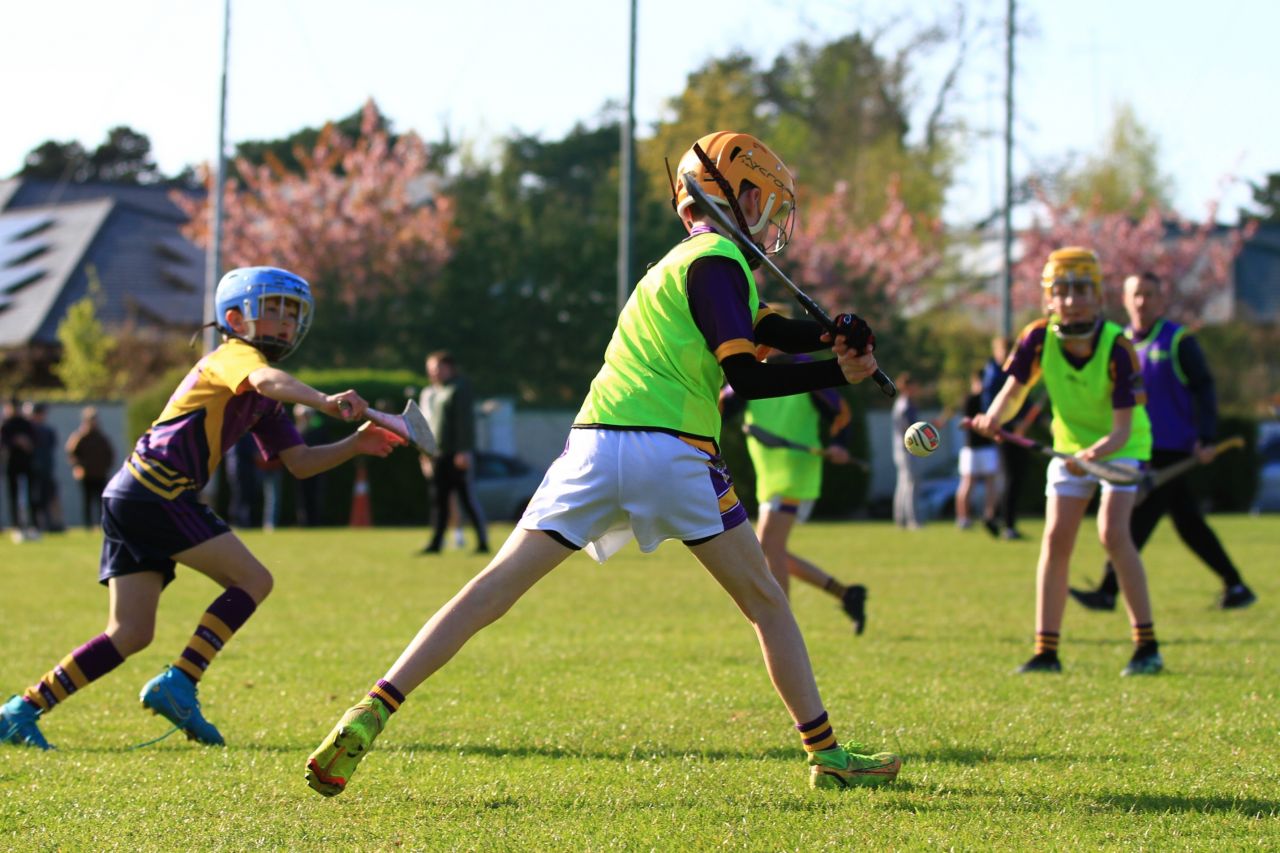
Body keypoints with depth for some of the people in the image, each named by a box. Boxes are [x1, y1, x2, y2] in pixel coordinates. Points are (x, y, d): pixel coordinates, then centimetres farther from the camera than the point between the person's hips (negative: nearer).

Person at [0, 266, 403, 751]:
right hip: (156, 489, -10)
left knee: (130, 635, 8)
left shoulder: (265, 403, 24)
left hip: (129, 497, 10)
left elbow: (299, 463, 20)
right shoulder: (234, 355, -4)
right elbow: (266, 380, -28)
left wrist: (354, 445, 5)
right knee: (253, 580, -8)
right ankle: (177, 684, -11)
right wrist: (325, 401, -45)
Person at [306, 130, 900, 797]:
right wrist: (839, 375, -2)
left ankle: (370, 716, -12)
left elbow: (771, 331, 26)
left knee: (495, 589, -1)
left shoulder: (684, 261, 28)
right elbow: (745, 376, -8)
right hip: (671, 448, -7)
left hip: (595, 446, 7)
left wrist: (835, 337, 9)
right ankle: (827, 754, 11)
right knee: (764, 601, 8)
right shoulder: (718, 260, 0)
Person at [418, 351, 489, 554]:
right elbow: (425, 425, 22)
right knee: (439, 501, 8)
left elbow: (465, 421, -13)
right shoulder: (428, 393, 18)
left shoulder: (459, 389, -6)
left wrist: (464, 451, -18)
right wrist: (425, 455, 18)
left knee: (468, 499, -6)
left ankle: (483, 542, -2)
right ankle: (436, 543, 11)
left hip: (457, 456, -8)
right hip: (437, 456, 8)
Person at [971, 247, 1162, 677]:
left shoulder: (1117, 349, -29)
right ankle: (1046, 652, 2)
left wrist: (1094, 453, -48)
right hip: (1070, 443, 4)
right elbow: (1014, 390, -12)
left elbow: (1121, 428, -30)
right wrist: (994, 416, -34)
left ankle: (1147, 646, -16)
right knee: (1056, 538, -4)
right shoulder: (1039, 338, -18)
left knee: (1112, 532, -21)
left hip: (1121, 445, -4)